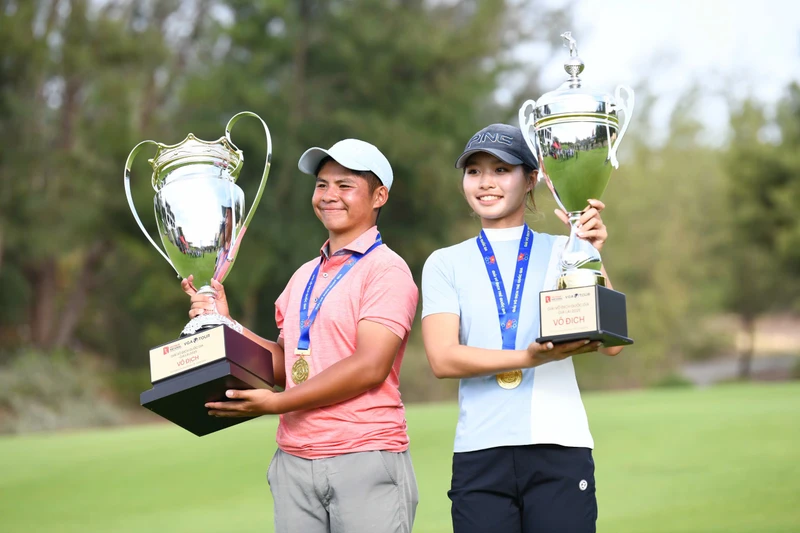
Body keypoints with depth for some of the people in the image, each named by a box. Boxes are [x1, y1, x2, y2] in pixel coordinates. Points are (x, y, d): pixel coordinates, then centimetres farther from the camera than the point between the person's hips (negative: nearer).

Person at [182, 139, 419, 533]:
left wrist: (276, 403, -17)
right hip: (294, 461, 6)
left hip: (365, 458, -6)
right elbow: (287, 364, 15)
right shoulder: (304, 277, 17)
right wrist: (225, 324, 3)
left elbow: (370, 367, -15)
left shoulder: (386, 271, -6)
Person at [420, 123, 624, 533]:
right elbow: (442, 358, -4)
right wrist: (530, 358, -17)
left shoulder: (563, 252, 10)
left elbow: (611, 343, 0)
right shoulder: (445, 263, 10)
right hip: (480, 453, 1)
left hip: (559, 448, 0)